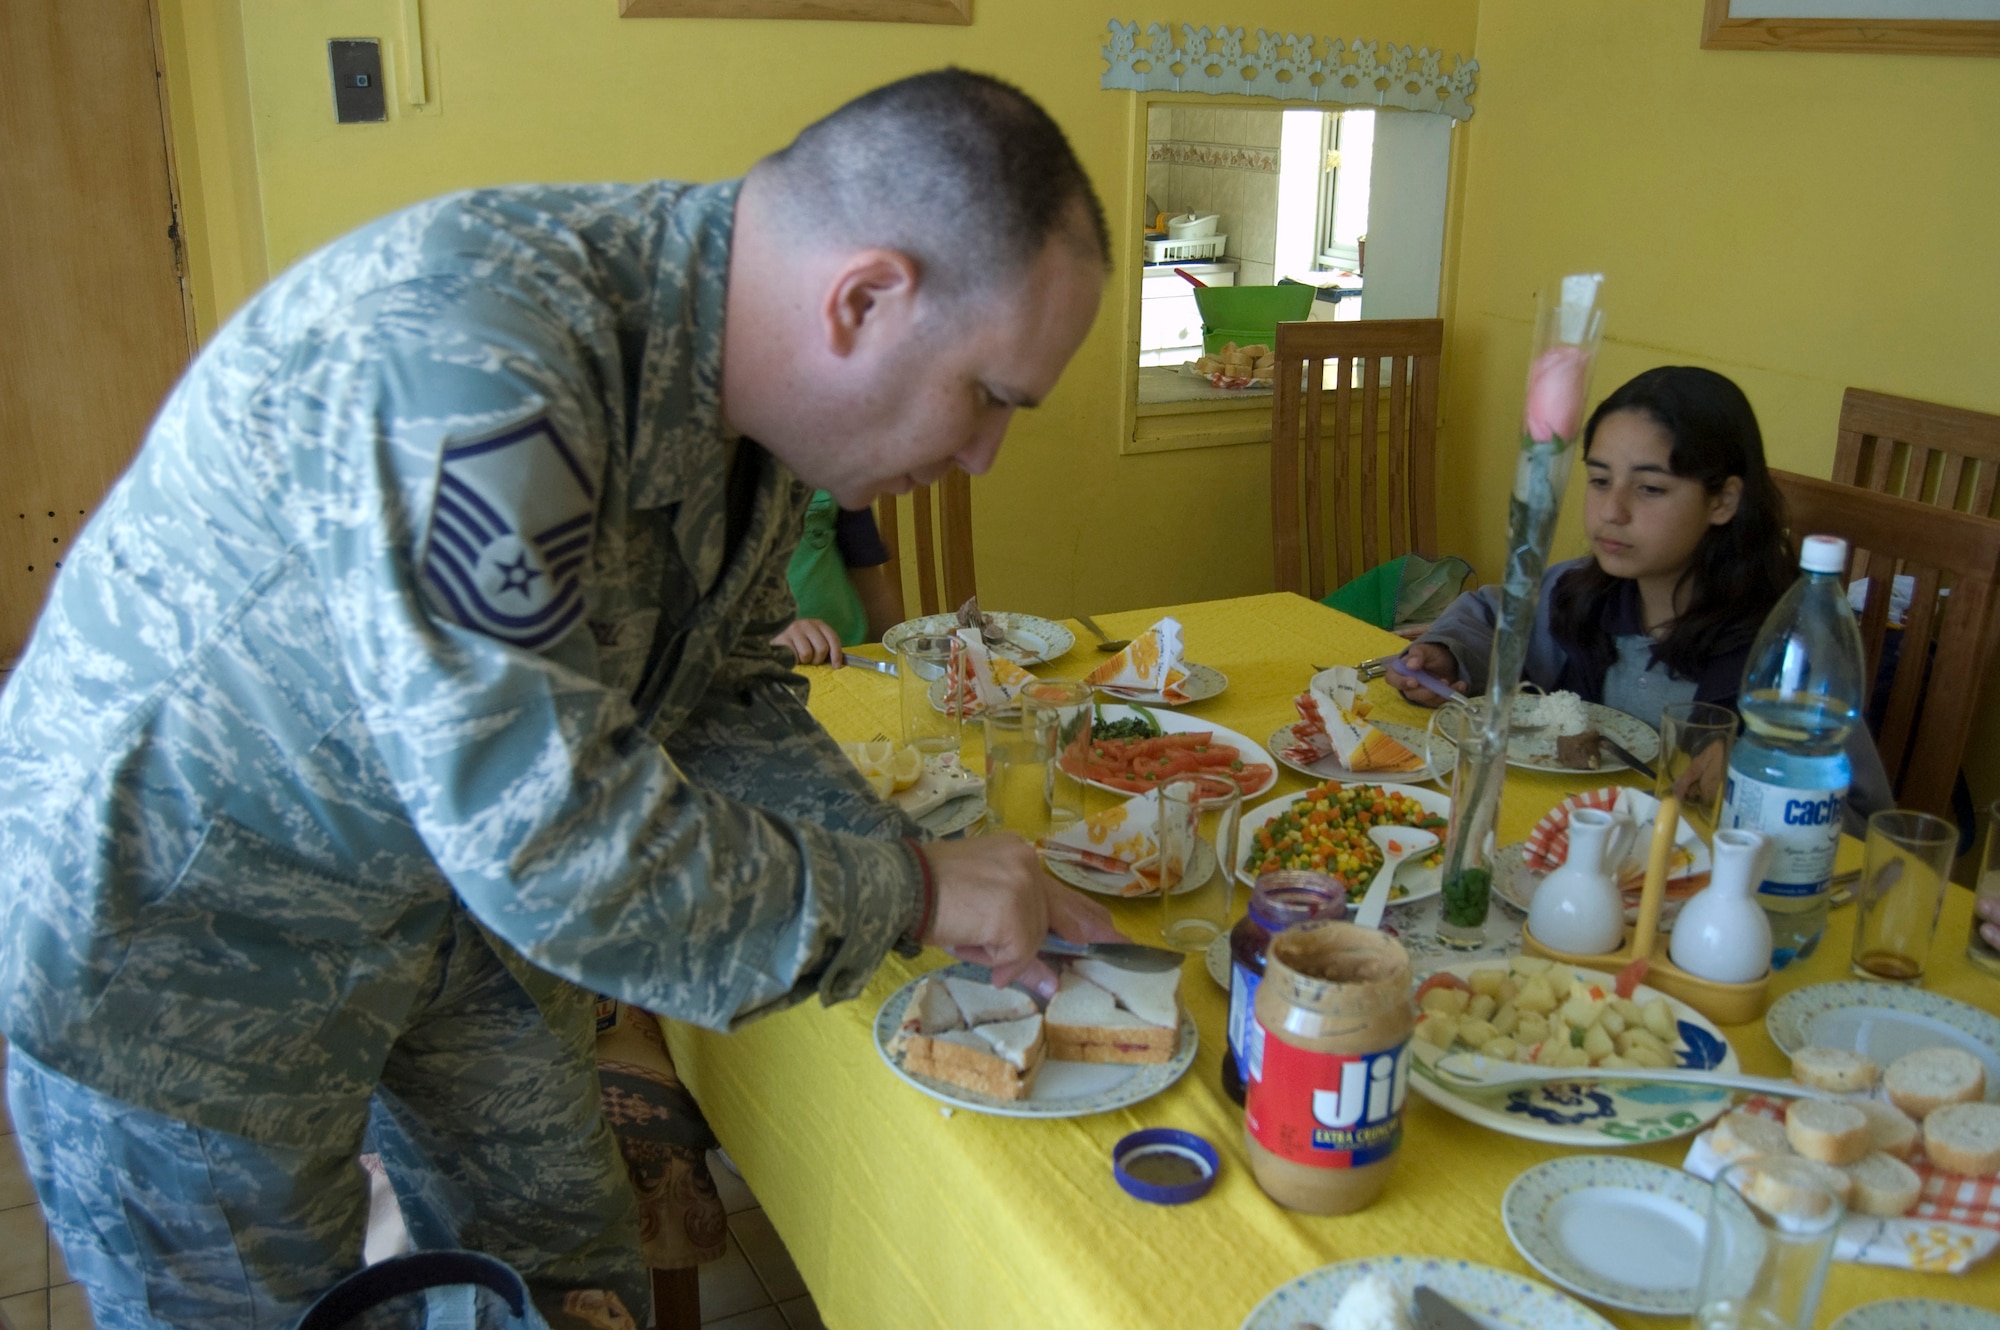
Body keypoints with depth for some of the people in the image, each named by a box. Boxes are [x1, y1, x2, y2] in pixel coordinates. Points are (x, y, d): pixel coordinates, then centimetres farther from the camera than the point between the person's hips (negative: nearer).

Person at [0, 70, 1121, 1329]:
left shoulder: (749, 378, -8)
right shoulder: (464, 361, -37)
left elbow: (725, 693, 3)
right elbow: (549, 840, -36)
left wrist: (907, 867, -11)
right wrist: (903, 895, -24)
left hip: (445, 889, 7)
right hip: (175, 938, -7)